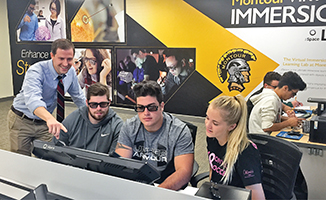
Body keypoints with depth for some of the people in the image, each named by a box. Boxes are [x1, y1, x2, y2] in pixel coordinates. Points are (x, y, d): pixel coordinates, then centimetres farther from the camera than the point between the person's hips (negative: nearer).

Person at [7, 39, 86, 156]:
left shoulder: (71, 72, -9)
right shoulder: (36, 71, -27)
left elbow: (78, 97, 8)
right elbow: (32, 99, -46)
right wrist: (50, 118, -63)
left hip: (44, 123, 5)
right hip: (22, 121, -4)